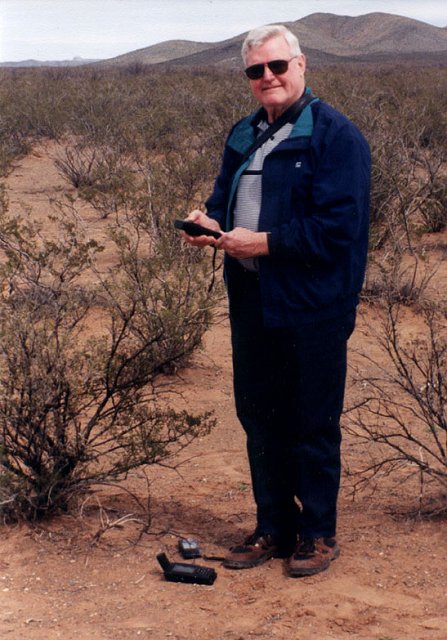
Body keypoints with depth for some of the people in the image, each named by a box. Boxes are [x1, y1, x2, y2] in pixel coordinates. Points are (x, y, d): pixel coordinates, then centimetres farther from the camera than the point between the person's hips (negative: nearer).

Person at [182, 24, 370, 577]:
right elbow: (224, 197, 22)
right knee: (258, 418, 15)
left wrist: (262, 242, -19)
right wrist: (211, 223, -2)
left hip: (311, 308, -7)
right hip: (252, 303, 7)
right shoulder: (243, 135, 14)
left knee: (313, 427, 4)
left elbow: (337, 228, -19)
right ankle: (273, 528, 29)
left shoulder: (335, 136, -11)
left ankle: (318, 533, 20)